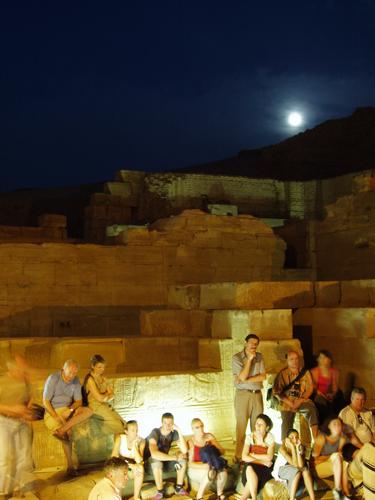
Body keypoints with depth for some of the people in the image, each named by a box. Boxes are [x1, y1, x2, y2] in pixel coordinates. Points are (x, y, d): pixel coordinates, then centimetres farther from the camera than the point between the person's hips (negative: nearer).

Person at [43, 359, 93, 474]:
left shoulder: (76, 381, 3)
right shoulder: (53, 378, -13)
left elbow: (79, 401, 5)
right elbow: (45, 401, -13)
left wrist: (70, 409, -17)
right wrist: (56, 417, -21)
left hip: (68, 410, 5)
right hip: (52, 412, -5)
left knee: (88, 411, -22)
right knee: (68, 432, -30)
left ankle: (61, 430, -33)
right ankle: (70, 466, -22)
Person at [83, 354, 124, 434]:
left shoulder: (103, 378, 11)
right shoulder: (90, 379, -12)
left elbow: (111, 396, 7)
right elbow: (99, 397, -16)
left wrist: (104, 397, -13)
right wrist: (107, 394, 3)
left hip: (105, 406, 7)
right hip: (96, 406, -7)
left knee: (123, 424, -10)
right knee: (117, 424, -19)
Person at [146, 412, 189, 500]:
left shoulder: (174, 433, -12)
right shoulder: (155, 432, -27)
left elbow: (184, 450, -23)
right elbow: (154, 454, -44)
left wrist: (179, 432, -30)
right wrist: (175, 457, -37)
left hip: (165, 459, 5)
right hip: (151, 461, -5)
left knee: (182, 458, -17)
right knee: (157, 462, -37)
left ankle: (179, 488, -4)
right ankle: (160, 491, -18)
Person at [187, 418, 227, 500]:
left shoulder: (209, 436, -2)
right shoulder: (191, 442, -15)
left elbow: (222, 451, 0)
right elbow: (190, 463, -19)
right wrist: (205, 466, -34)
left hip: (210, 466, 4)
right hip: (195, 469, -4)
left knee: (223, 471, -29)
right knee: (209, 472, -37)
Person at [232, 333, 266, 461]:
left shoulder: (259, 357, 10)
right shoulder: (237, 358, -3)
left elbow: (263, 376, 1)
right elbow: (242, 377, -14)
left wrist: (246, 380, -10)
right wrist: (249, 359, -14)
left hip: (257, 394, 4)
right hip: (243, 394, -4)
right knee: (241, 426, -5)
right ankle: (238, 457, -2)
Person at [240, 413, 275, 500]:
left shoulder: (270, 437, -3)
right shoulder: (250, 437, 0)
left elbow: (269, 457, -14)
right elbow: (244, 457, -11)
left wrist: (252, 455, -11)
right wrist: (262, 462, -17)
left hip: (265, 468, -2)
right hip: (251, 466, 2)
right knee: (249, 468, -34)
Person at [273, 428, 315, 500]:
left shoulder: (300, 447, -11)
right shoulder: (283, 448, -24)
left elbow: (300, 465, -27)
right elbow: (295, 464, -32)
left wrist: (297, 448, -31)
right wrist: (292, 446, -34)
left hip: (296, 470, 4)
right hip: (281, 469, -4)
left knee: (305, 470, -28)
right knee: (296, 471, -34)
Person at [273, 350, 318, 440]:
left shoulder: (305, 372, 6)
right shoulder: (282, 374, 0)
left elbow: (310, 389, 0)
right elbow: (276, 391, -5)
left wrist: (300, 400, -16)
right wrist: (290, 403, -15)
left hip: (302, 401, 0)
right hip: (287, 403, 0)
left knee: (311, 407, -31)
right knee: (286, 430, -8)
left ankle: (315, 439, -37)